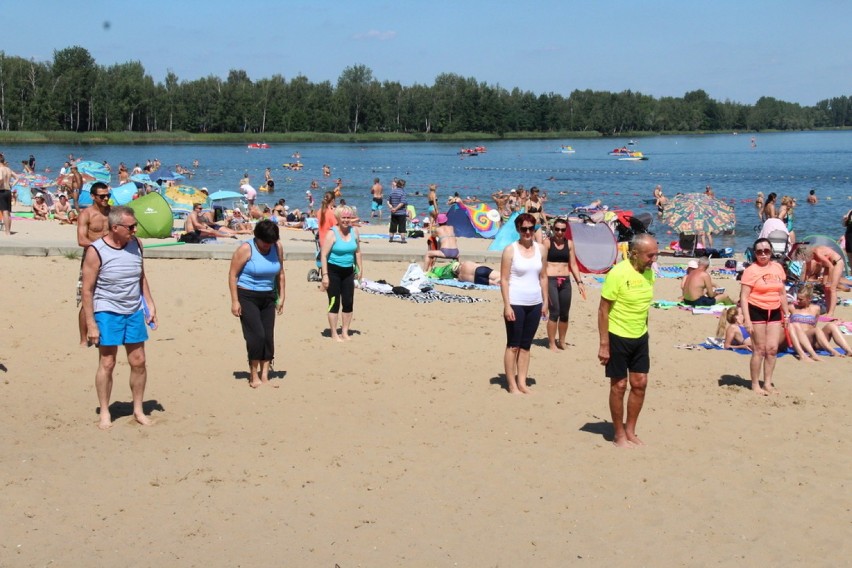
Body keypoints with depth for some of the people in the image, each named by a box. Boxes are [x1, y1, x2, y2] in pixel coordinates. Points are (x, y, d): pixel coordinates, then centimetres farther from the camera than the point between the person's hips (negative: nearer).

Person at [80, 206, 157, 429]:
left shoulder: (135, 244, 1)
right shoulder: (96, 251, -14)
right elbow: (87, 290, -11)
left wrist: (150, 304, 10)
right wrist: (90, 324, -13)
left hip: (134, 312, 5)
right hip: (107, 313, -5)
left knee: (138, 362, 8)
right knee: (107, 363, 0)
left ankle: (138, 409, 22)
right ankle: (104, 412, 13)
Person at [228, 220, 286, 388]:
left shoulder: (277, 247, 1)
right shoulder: (246, 249, -13)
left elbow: (280, 273, 11)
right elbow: (232, 274, -11)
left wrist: (281, 297, 9)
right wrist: (234, 301, -15)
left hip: (268, 298, 5)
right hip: (247, 297, -5)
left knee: (268, 337, 1)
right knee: (256, 335, -12)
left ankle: (264, 376, 7)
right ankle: (254, 377, 0)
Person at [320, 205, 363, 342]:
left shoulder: (354, 232, 4)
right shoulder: (332, 233, -12)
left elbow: (357, 252, 15)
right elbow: (324, 255, -14)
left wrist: (360, 269, 13)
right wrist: (325, 275, -18)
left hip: (348, 271, 5)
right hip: (333, 270, -5)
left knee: (348, 303, 7)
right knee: (334, 303, -1)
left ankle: (345, 332, 19)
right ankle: (334, 334, 8)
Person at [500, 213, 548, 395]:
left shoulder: (541, 249, 6)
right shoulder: (510, 250, -8)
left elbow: (543, 277, 12)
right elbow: (504, 279, -9)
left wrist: (545, 302, 8)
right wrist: (507, 305, -14)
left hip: (535, 304, 5)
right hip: (516, 304, -5)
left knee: (526, 345, 11)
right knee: (513, 345, 2)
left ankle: (522, 382, 18)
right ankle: (512, 385, 7)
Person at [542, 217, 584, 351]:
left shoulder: (569, 243, 9)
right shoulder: (547, 242, -4)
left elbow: (573, 264, 13)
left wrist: (579, 282, 7)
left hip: (565, 281, 5)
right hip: (551, 280, -5)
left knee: (565, 314, 9)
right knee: (554, 312, -9)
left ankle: (561, 341, 25)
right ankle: (552, 343, 2)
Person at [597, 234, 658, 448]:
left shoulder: (649, 272, 2)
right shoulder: (618, 273, -19)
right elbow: (603, 310, -16)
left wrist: (643, 331, 16)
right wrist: (604, 345, -17)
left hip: (640, 337, 6)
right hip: (618, 337, -6)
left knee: (640, 384, 9)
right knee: (619, 385, 3)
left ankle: (630, 431, 23)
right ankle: (619, 435, 16)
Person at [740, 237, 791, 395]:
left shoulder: (777, 267, 8)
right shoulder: (751, 270, -10)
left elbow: (782, 293, 17)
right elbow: (744, 296, -13)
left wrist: (786, 313, 15)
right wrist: (747, 320, -19)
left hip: (774, 312, 5)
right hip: (757, 311, -5)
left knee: (773, 348, 5)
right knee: (759, 349, -2)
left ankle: (767, 383, 16)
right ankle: (755, 385, 8)